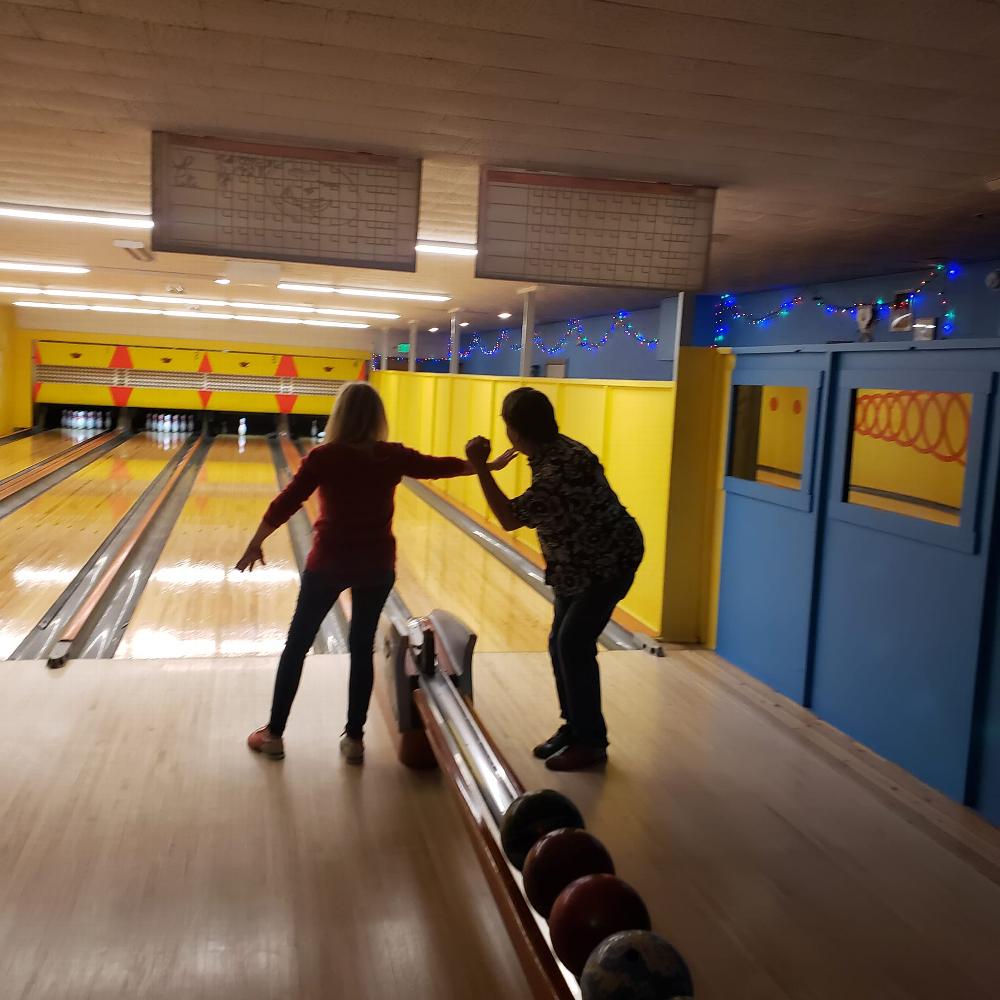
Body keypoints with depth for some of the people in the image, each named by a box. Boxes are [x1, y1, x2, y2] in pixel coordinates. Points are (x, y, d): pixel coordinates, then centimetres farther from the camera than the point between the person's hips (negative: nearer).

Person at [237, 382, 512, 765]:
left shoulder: (323, 457, -11)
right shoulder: (393, 457, -4)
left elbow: (286, 503, -9)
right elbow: (441, 466, 11)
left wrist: (255, 543, 5)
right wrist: (488, 466, 27)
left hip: (328, 563, -2)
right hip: (377, 566, 2)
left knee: (297, 644, 12)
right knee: (362, 648, 12)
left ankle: (273, 734, 19)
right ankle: (354, 738, 17)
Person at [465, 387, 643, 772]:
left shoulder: (559, 469, -30)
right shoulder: (554, 451, 0)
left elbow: (509, 519, -27)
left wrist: (481, 468, -25)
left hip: (608, 563, -10)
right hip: (579, 563, 10)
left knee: (574, 644, -9)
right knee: (560, 643, 11)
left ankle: (590, 742, 4)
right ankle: (573, 726, 24)